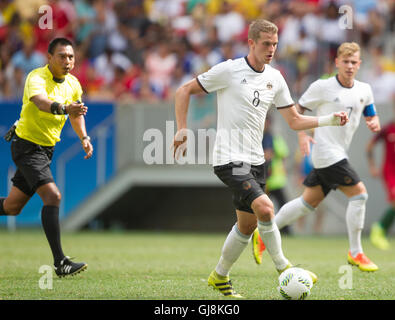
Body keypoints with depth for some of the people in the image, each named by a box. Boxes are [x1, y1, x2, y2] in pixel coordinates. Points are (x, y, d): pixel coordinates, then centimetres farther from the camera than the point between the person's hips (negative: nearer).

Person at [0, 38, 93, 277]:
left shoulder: (73, 84, 3)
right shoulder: (37, 78, -20)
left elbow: (75, 112, 22)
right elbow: (40, 101, -43)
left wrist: (84, 137, 6)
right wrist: (63, 108, -62)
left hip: (47, 149, 8)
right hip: (27, 147, -8)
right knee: (53, 196, -23)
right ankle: (60, 263, -24)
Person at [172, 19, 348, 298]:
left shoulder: (274, 78, 8)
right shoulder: (229, 70, -9)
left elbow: (295, 121, 12)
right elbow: (184, 91, -2)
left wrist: (330, 120, -2)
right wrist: (182, 130, -8)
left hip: (256, 160, 7)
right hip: (229, 159, -7)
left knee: (248, 224, 11)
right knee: (264, 207, -24)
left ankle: (220, 277, 30)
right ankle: (282, 267, -9)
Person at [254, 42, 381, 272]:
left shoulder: (364, 90, 9)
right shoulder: (323, 87, -7)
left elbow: (372, 117, 19)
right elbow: (297, 110, 2)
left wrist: (374, 123, -5)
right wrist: (302, 134, -12)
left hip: (338, 155, 7)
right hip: (326, 153, -7)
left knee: (309, 202, 12)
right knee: (359, 193, -14)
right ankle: (355, 253, -6)